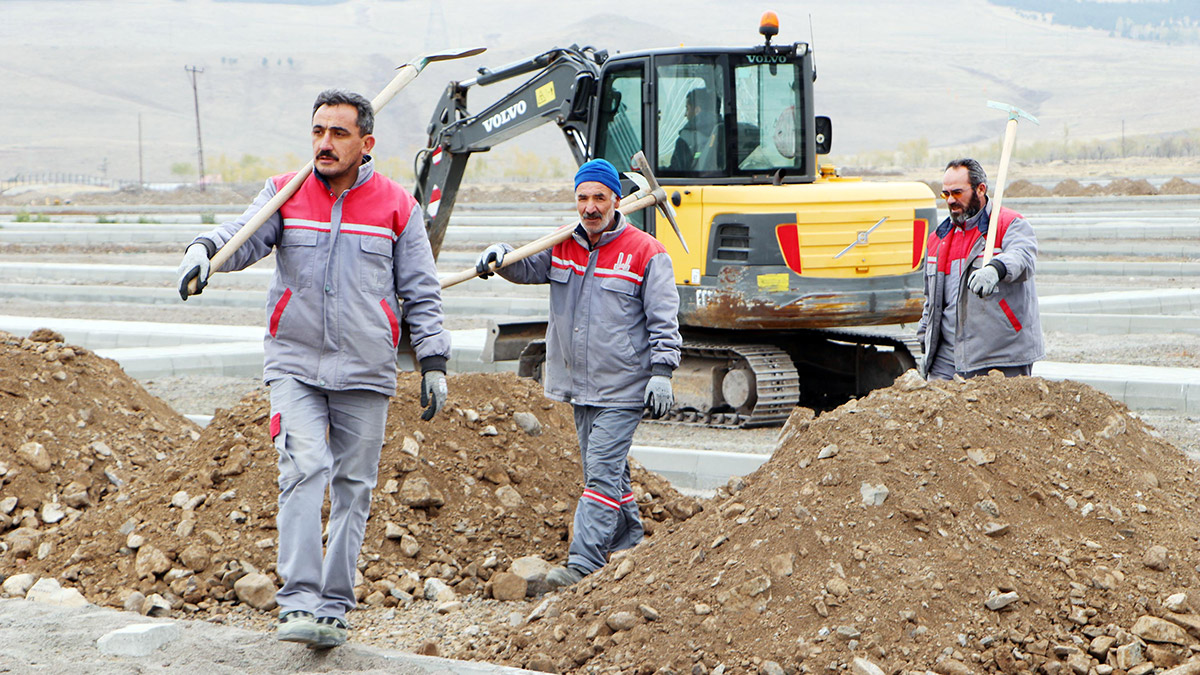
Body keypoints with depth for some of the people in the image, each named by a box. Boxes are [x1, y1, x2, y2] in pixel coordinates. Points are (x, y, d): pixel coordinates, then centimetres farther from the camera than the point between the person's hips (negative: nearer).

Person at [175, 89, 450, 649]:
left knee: (353, 486, 4)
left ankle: (333, 606, 13)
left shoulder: (397, 208, 4)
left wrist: (433, 362, 3)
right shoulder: (285, 194, 5)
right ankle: (299, 603, -18)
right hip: (294, 364, -1)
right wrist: (204, 249, -34)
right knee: (303, 470, -16)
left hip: (365, 370, 1)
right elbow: (245, 236, -12)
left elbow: (421, 293, 8)